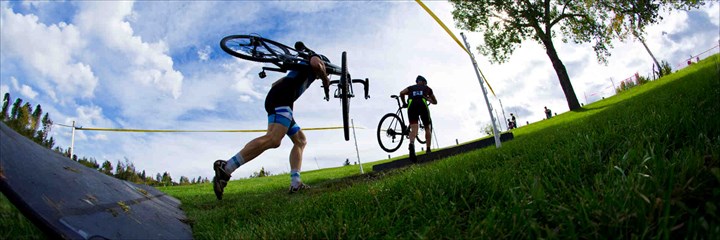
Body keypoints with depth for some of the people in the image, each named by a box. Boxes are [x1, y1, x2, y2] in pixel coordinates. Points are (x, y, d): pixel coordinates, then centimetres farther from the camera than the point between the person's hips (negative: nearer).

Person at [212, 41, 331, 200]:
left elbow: (275, 83, 38)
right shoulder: (316, 57, 17)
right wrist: (326, 80, 3)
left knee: (301, 141, 11)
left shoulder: (301, 71, 39)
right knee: (273, 139, -28)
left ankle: (295, 183, -3)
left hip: (275, 98, 10)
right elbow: (315, 63, -10)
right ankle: (225, 168, -34)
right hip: (282, 98, -10)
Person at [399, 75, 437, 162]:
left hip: (411, 105, 1)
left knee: (413, 128, -11)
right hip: (422, 104, -1)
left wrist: (404, 103, 24)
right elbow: (435, 102, 39)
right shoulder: (427, 88, 31)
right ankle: (428, 149, 9)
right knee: (428, 128, 16)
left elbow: (402, 93, 10)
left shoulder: (411, 87, 31)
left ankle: (411, 144, -41)